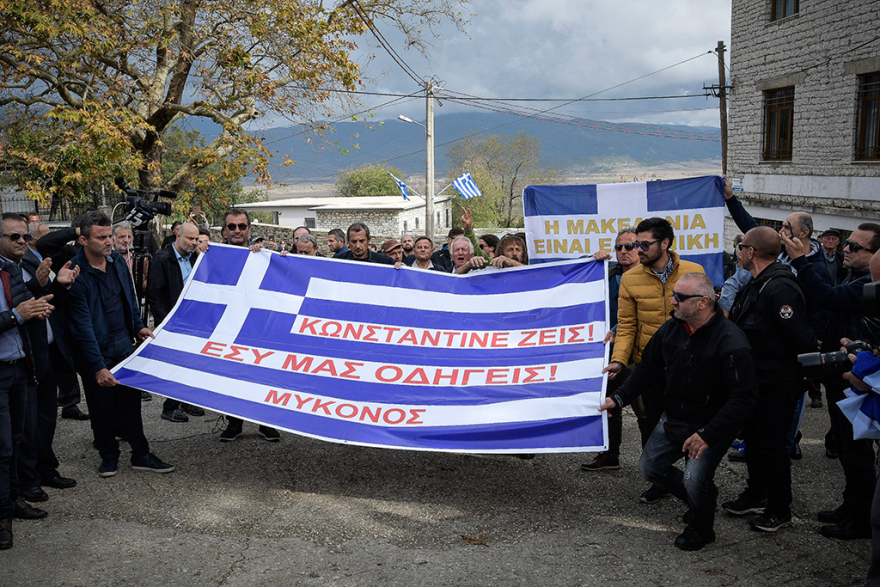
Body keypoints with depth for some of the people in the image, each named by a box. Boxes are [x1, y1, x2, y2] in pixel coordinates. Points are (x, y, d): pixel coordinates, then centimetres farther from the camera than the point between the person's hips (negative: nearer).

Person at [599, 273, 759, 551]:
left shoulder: (731, 342, -24)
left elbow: (744, 398, -25)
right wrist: (619, 398, 2)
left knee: (694, 478, -20)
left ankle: (701, 528, 12)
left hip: (711, 424, -7)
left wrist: (708, 435, -29)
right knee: (649, 467, 7)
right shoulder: (671, 329, -3)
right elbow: (647, 368, 11)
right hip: (672, 419, 7)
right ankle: (698, 499, 31)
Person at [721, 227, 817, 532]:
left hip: (777, 386, -10)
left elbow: (803, 340, -27)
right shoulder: (756, 284, 8)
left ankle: (780, 510, 17)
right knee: (752, 438, 20)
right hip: (756, 381, 10)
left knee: (771, 445, 1)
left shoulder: (780, 288, -25)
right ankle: (757, 496, 37)